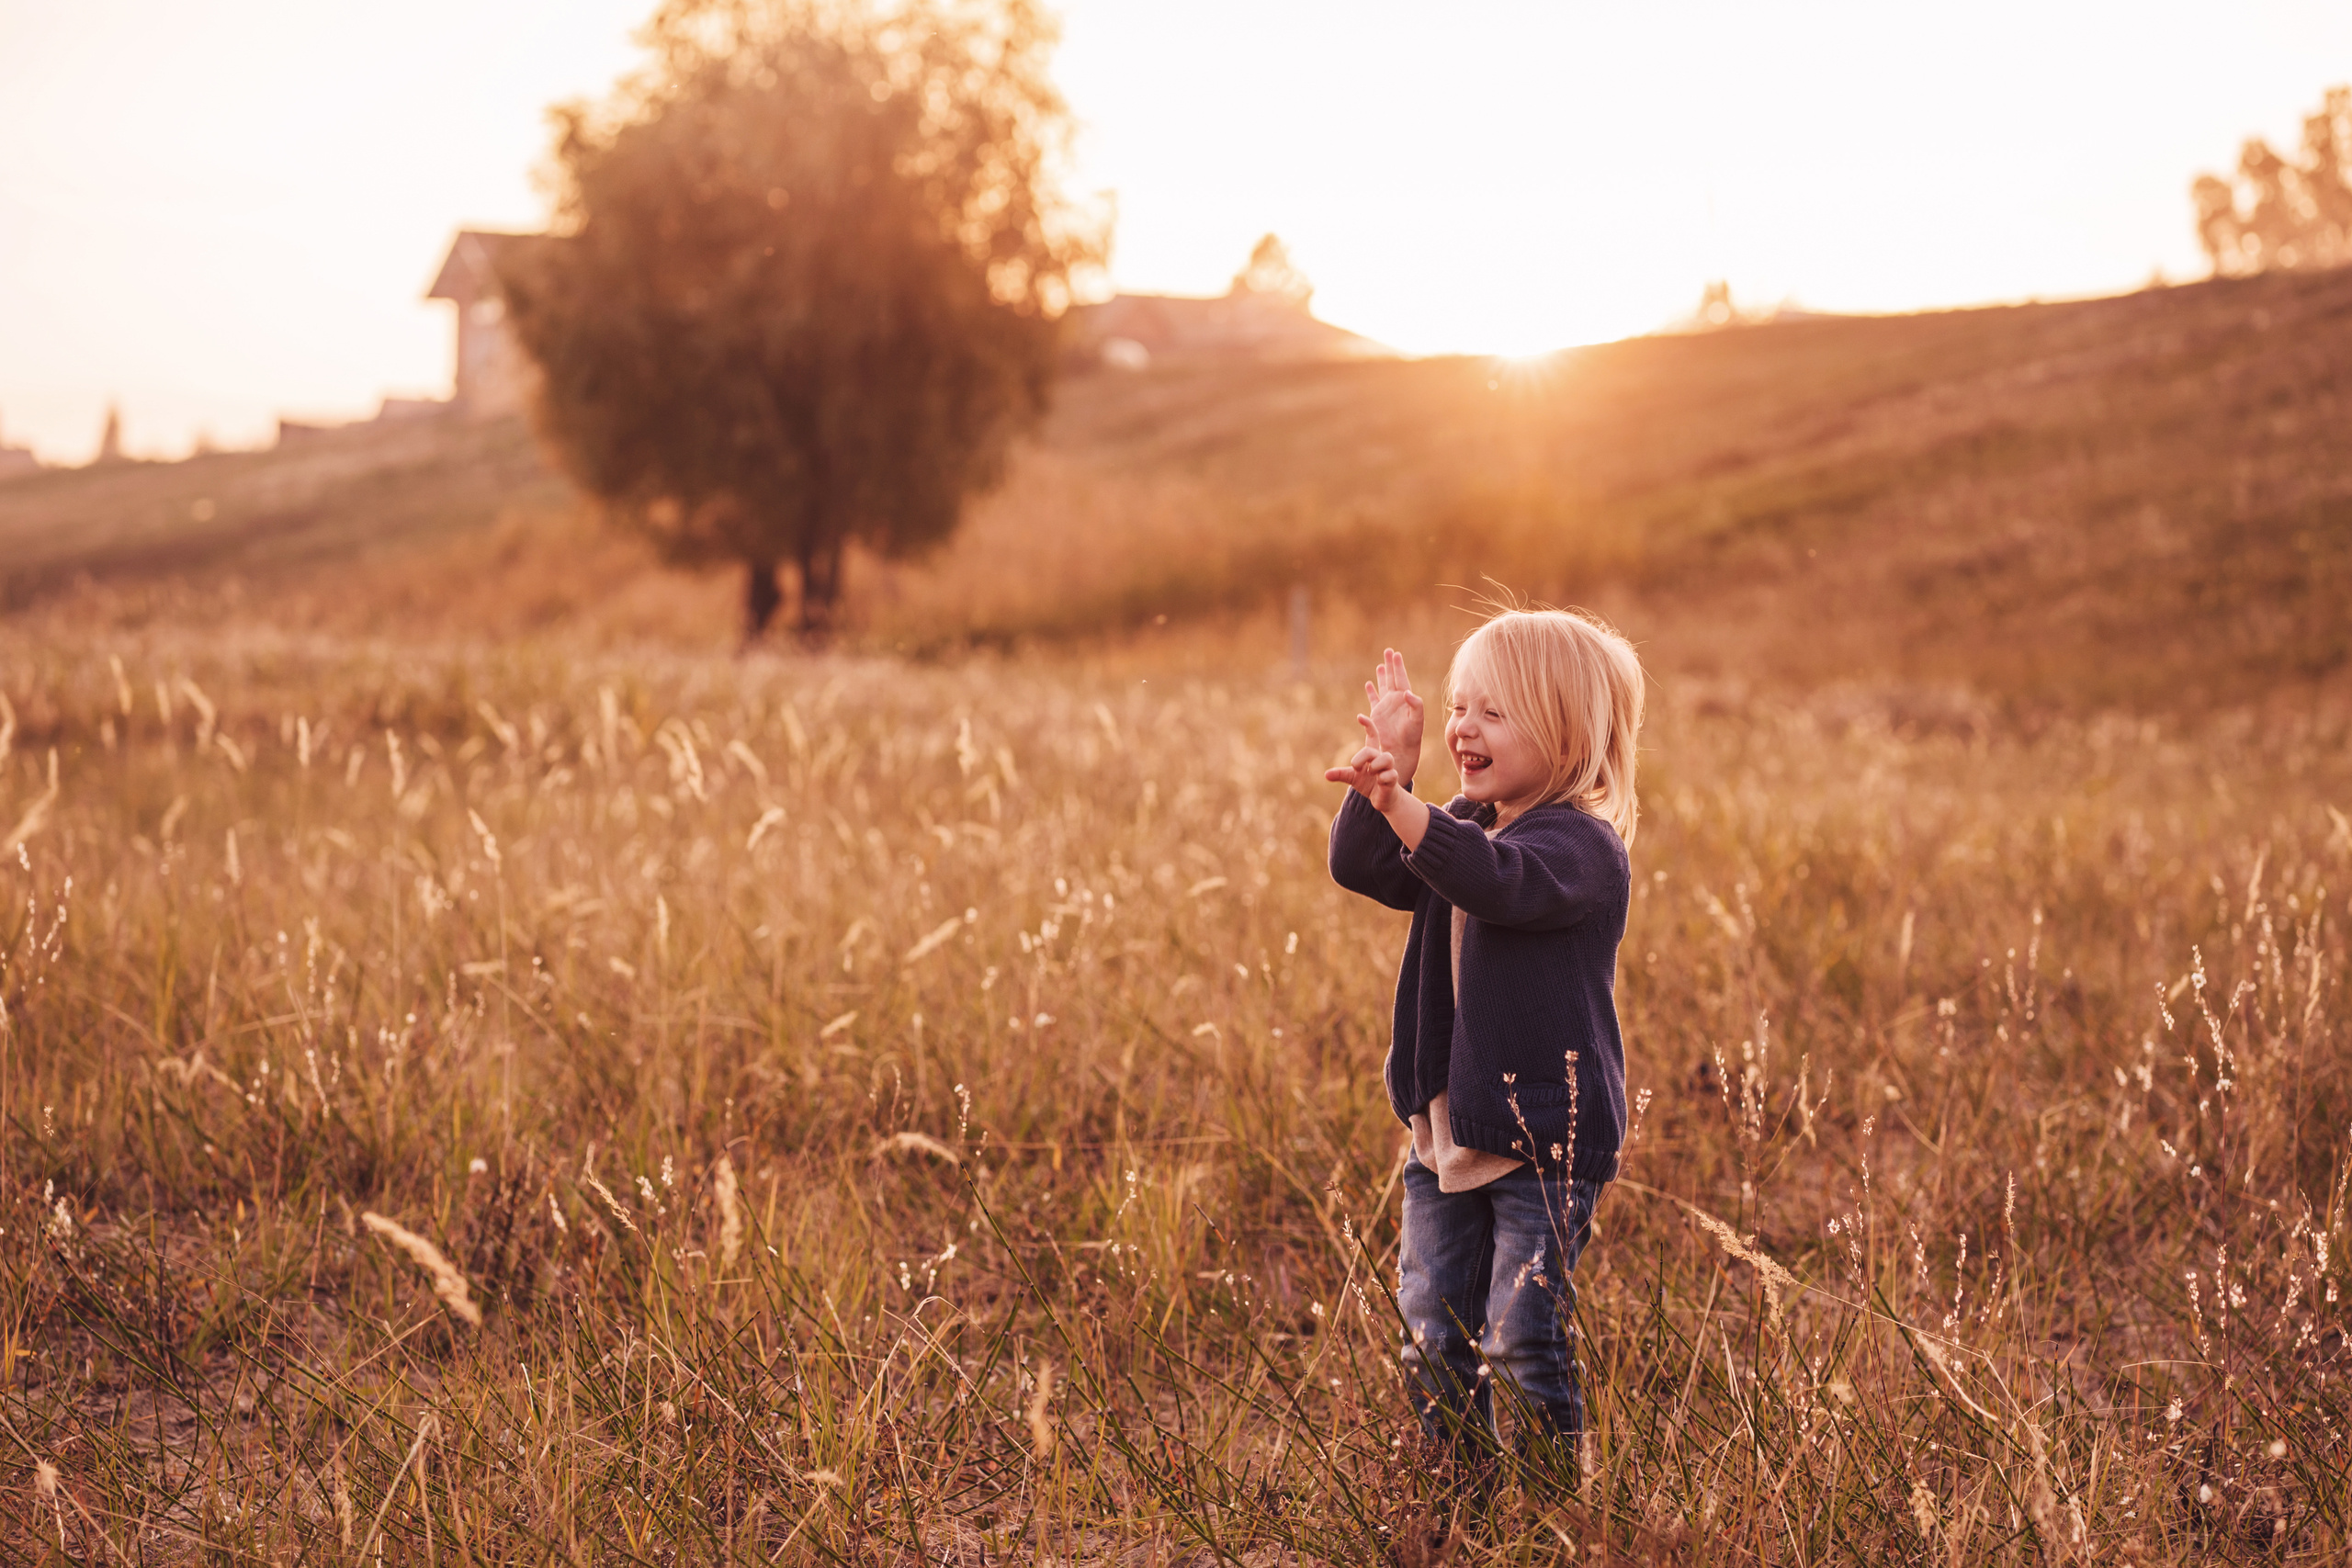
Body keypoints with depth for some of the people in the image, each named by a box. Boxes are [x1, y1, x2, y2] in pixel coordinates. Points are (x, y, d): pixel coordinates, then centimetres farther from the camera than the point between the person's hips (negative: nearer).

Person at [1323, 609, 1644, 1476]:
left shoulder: (1580, 843, -16)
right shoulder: (1464, 823, 11)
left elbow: (1496, 880, -36)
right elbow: (1363, 868, 5)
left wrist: (1399, 803, -50)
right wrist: (1390, 768, -7)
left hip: (1545, 1141, -8)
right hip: (1447, 1133, 8)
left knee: (1522, 1340, -5)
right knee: (1434, 1334, 13)